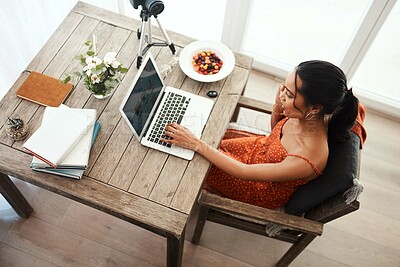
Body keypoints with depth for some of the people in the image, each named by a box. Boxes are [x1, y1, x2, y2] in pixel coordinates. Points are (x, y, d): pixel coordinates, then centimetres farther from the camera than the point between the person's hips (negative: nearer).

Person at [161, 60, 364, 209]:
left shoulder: (307, 160, -43)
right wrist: (278, 107, -23)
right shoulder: (306, 116, -24)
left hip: (264, 191, -5)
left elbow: (244, 172, -32)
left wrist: (196, 144, -31)